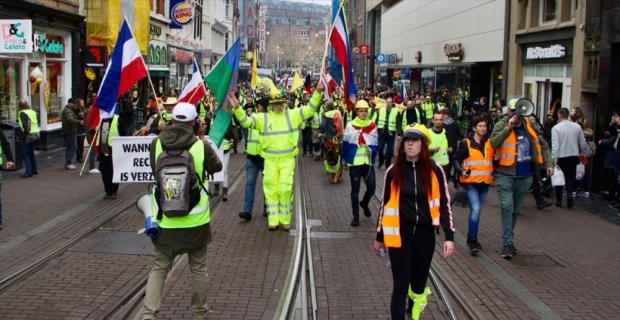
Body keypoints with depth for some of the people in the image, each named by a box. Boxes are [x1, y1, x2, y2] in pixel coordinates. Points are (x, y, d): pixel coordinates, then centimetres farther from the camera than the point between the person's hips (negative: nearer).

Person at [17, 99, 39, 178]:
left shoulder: (22, 113, -12)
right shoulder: (32, 112, 12)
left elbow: (26, 125, -20)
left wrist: (23, 135, -15)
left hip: (29, 135, -8)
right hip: (35, 133, 8)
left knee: (25, 153, -3)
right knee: (31, 153, 19)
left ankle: (28, 171, -6)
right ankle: (34, 170, 24)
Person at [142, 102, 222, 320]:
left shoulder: (156, 144, -8)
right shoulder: (201, 145, -13)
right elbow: (216, 167, 5)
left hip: (165, 220, 1)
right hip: (195, 220, -1)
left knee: (159, 268, 14)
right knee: (198, 268, 16)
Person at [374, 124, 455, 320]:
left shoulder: (434, 171, -2)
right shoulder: (393, 171, -2)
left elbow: (444, 204, 2)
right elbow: (385, 204, 6)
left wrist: (449, 236, -5)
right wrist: (380, 236, 11)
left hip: (425, 234, 1)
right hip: (400, 234, -1)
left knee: (419, 282, 12)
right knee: (400, 285, -3)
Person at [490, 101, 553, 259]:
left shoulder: (530, 127, 6)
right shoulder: (501, 125, -7)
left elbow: (543, 145, 14)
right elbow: (493, 143, -23)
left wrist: (549, 163, 5)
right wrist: (508, 127, -26)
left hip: (525, 176, 5)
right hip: (506, 175, -4)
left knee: (515, 210, 13)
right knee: (507, 208, -13)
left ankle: (508, 241, 25)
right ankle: (508, 243, -8)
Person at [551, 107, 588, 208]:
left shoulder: (556, 128, -11)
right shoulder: (577, 126, 0)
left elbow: (555, 145, -17)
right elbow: (583, 143, 4)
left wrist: (554, 159, -16)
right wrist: (584, 153, 19)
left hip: (561, 157, -2)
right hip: (574, 156, 3)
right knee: (570, 177, 13)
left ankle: (559, 200, 18)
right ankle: (570, 193, -13)